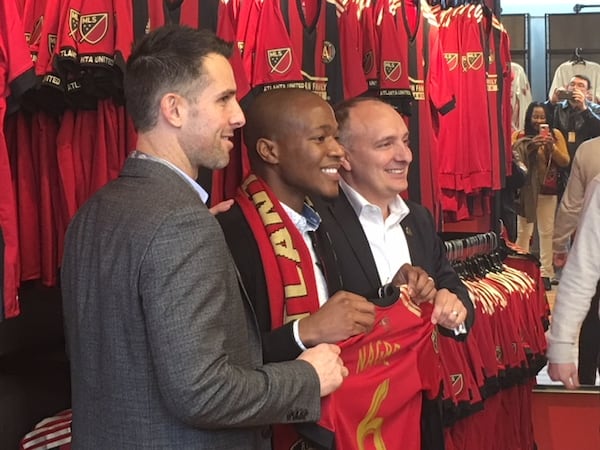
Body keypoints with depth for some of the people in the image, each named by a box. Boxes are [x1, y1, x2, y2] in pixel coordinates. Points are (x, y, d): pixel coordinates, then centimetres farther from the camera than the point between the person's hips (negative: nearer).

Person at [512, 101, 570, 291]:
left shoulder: (555, 134, 3)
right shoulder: (519, 136, 1)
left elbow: (565, 162, 2)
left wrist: (552, 147, -12)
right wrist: (530, 146, -17)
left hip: (548, 190, 1)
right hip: (526, 189, 0)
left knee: (546, 232, 3)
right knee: (523, 231, 4)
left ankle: (545, 273, 9)